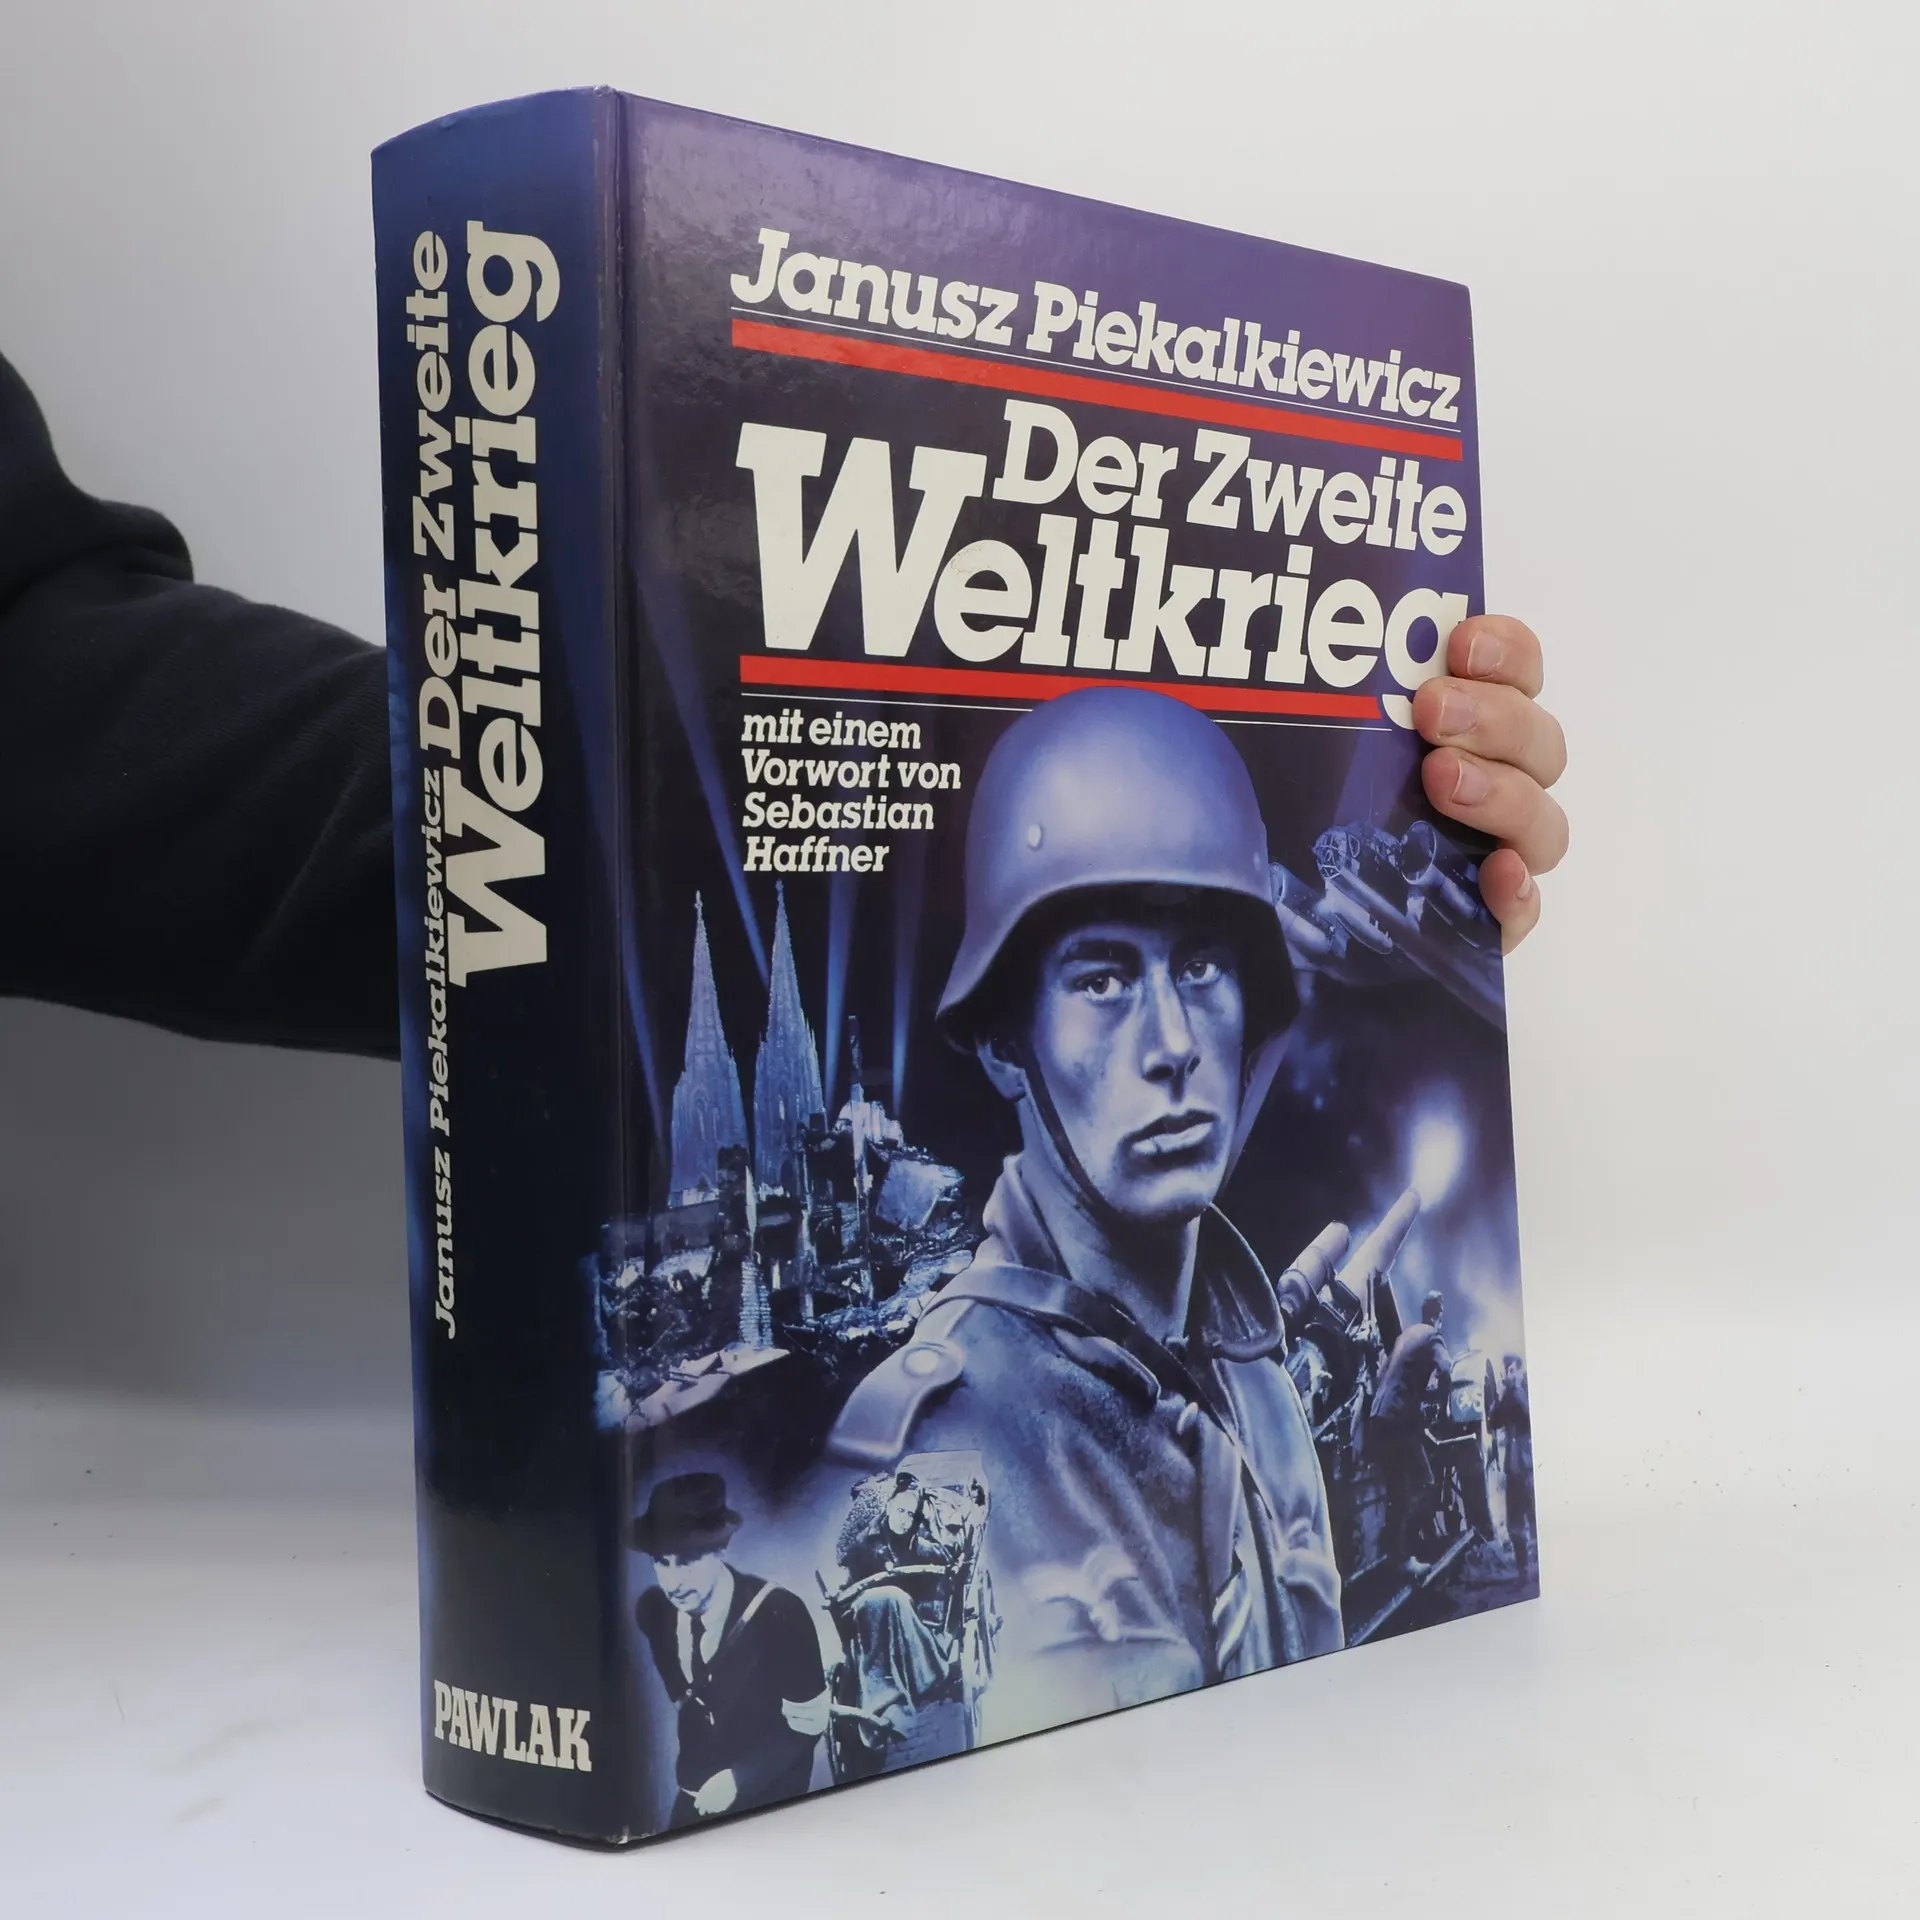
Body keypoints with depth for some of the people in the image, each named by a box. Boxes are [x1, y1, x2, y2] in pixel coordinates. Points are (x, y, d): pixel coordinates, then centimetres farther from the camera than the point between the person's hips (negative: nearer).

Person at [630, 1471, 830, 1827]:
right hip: (696, 1791, 4)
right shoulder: (653, 1610, -10)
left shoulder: (779, 1614, -25)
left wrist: (739, 1779, -20)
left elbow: (808, 1724, -17)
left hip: (766, 1796, -4)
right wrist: (689, 1769, 12)